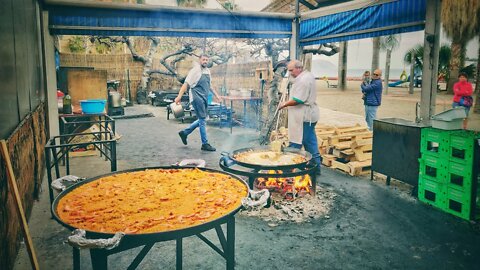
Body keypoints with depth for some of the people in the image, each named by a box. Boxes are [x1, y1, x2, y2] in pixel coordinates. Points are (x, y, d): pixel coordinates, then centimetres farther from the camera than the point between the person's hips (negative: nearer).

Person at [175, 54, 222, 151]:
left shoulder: (207, 71, 15)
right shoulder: (195, 70, -8)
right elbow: (186, 83, -15)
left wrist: (216, 94, 26)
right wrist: (179, 96, -23)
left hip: (205, 98, 8)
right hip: (197, 97, -8)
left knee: (201, 120, 13)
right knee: (202, 120, -5)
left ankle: (184, 132, 26)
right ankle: (205, 144, 2)